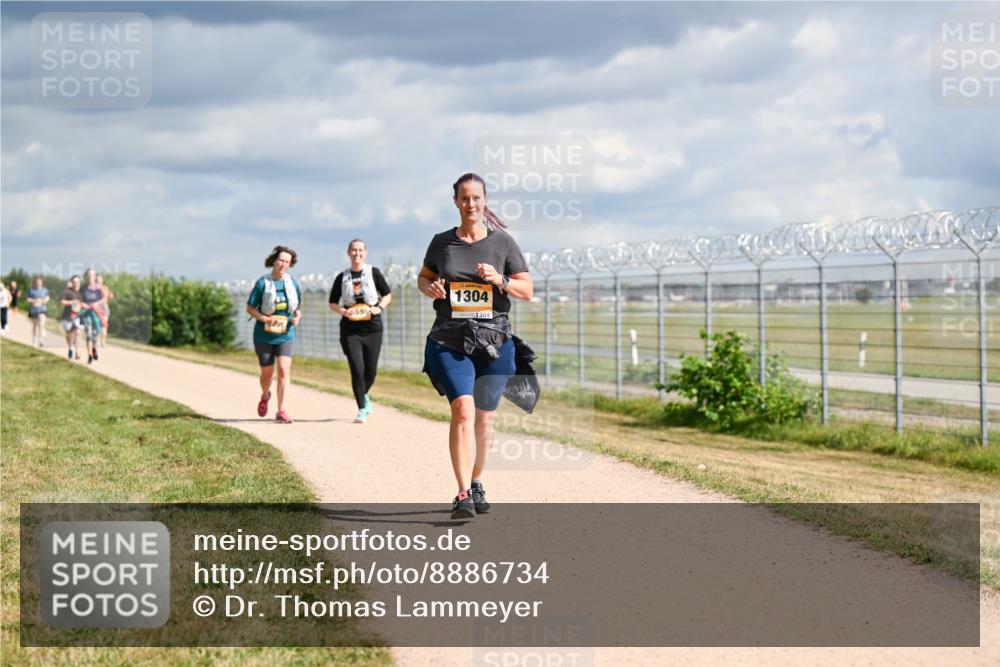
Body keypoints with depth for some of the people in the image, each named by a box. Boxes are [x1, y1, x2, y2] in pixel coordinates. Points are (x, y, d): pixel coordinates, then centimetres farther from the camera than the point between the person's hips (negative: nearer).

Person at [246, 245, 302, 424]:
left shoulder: (293, 283, 1)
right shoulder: (262, 283, -8)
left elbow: (298, 307, 15)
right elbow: (250, 308, -4)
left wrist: (297, 317, -7)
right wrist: (264, 319, -20)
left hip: (286, 335, 1)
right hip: (264, 335, -1)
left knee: (284, 370, -15)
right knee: (267, 373, 11)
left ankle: (281, 411, -12)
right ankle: (265, 396, 45)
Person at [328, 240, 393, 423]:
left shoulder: (374, 273, 2)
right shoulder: (342, 277, 4)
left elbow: (388, 295, 9)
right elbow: (332, 303, 10)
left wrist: (380, 308, -10)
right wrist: (342, 311, -10)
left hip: (373, 329, 1)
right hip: (350, 331, -1)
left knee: (371, 372, 6)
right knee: (357, 370, -10)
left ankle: (365, 395, 38)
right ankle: (362, 410, 1)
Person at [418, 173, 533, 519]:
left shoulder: (502, 242, 3)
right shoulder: (442, 242, 6)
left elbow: (527, 290, 5)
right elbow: (423, 277, 20)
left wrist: (499, 280, -14)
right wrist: (431, 289, -3)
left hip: (494, 340, 1)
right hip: (450, 341, -1)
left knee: (484, 417, 10)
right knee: (462, 409, -18)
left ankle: (476, 484, 31)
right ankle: (463, 495, -22)